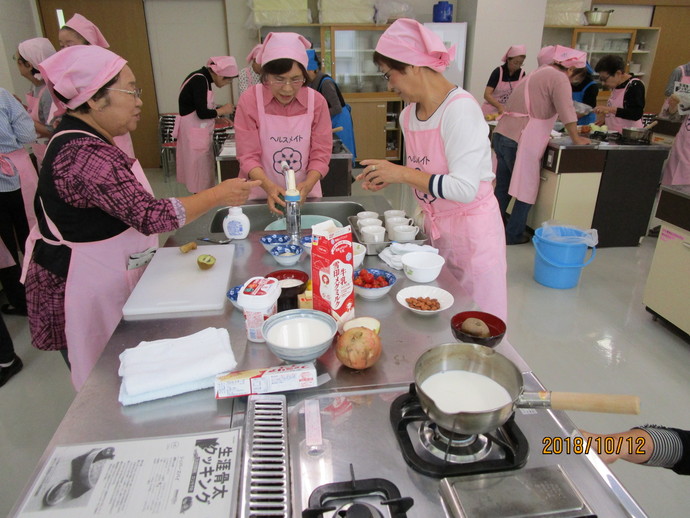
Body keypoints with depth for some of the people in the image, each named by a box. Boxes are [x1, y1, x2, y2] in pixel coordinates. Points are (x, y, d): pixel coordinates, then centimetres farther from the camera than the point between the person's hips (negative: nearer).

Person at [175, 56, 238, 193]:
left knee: (201, 169, 14)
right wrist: (222, 110, -9)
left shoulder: (202, 78, 10)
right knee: (200, 170, -2)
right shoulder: (199, 80, -18)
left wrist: (219, 117, 7)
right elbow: (202, 113, -23)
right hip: (194, 133, -9)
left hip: (199, 132, 9)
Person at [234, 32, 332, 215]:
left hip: (305, 194, 1)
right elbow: (248, 156, -9)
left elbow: (321, 153, -3)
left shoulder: (317, 101, -4)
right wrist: (269, 186, -27)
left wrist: (307, 185, -22)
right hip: (260, 195, -1)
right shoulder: (249, 100, -8)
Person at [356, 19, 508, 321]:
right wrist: (390, 177, -1)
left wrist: (403, 174, -22)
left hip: (472, 231, -7)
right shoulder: (408, 116, 4)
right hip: (436, 229, 7)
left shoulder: (460, 109, -19)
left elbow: (464, 188, -26)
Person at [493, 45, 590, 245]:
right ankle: (513, 234, 8)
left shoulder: (538, 73, 23)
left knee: (503, 185, 16)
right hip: (520, 141, -9)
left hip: (502, 134, 9)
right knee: (527, 189, 3)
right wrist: (576, 138, 3)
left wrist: (542, 135, 33)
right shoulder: (559, 78, -5)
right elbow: (567, 112, -9)